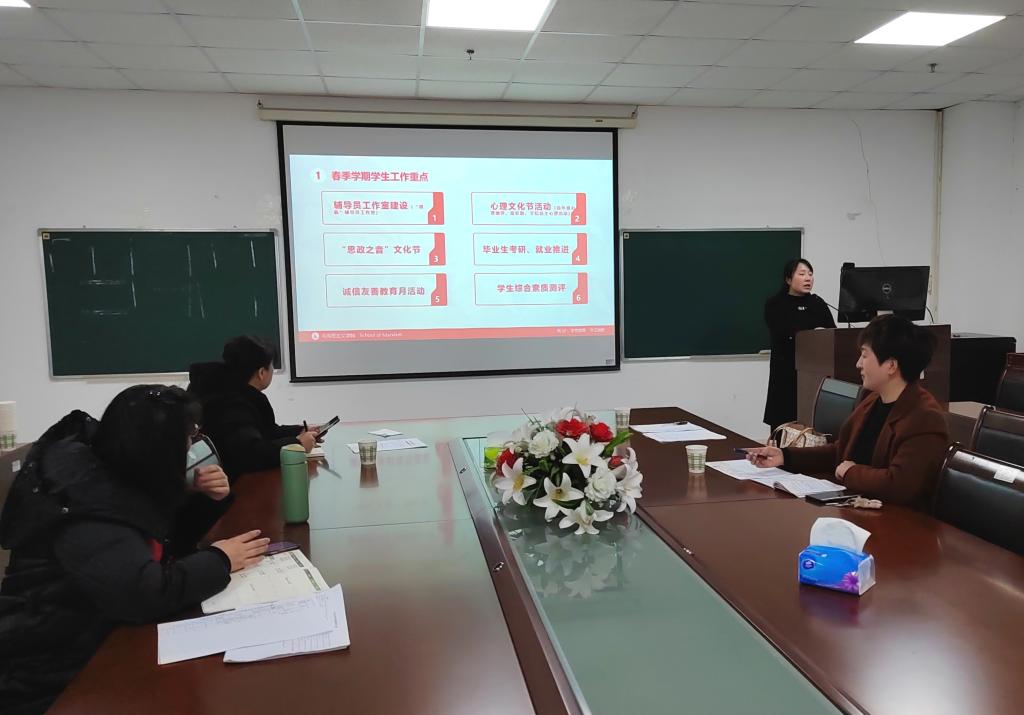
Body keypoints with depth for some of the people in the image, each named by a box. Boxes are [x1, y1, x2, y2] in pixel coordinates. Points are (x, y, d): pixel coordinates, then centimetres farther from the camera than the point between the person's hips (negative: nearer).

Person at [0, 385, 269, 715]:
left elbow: (170, 538, 12)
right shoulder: (89, 508, -28)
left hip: (92, 633, 8)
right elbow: (147, 593, -40)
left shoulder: (108, 467, -1)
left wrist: (198, 497, -7)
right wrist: (219, 560, -25)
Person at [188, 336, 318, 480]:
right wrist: (297, 443, -23)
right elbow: (250, 452, -35)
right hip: (231, 483, -9)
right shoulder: (232, 405, -24)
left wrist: (299, 432, 4)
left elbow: (264, 431, 16)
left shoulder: (237, 393, 5)